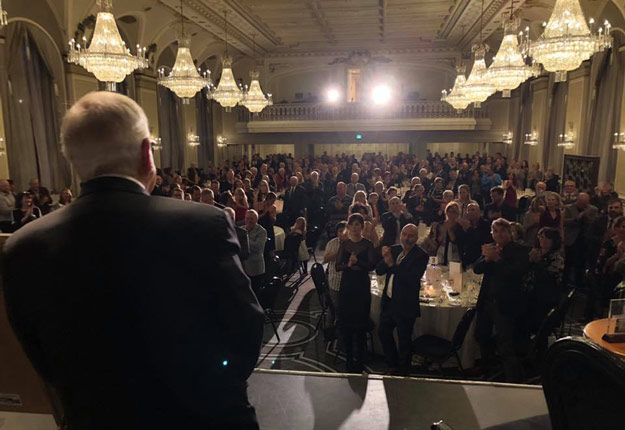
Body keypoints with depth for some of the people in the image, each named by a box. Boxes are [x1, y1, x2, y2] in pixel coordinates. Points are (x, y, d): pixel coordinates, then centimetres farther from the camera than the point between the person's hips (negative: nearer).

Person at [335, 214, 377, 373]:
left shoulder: (368, 244, -1)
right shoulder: (344, 244, 7)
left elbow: (372, 265, -8)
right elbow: (338, 266, 3)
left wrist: (357, 262, -22)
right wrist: (348, 265, -16)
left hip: (362, 287, -3)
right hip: (346, 286, 3)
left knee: (360, 324, 0)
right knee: (346, 323, 6)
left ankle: (359, 359, 12)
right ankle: (349, 358, 20)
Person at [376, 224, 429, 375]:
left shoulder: (421, 256, -15)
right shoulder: (394, 250, 3)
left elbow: (411, 279, -26)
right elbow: (379, 271, -1)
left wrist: (392, 264, -27)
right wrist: (385, 259, -20)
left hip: (405, 306, -6)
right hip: (388, 302, 7)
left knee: (404, 340, 10)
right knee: (383, 332, 19)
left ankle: (403, 372, 30)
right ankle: (392, 366, 40)